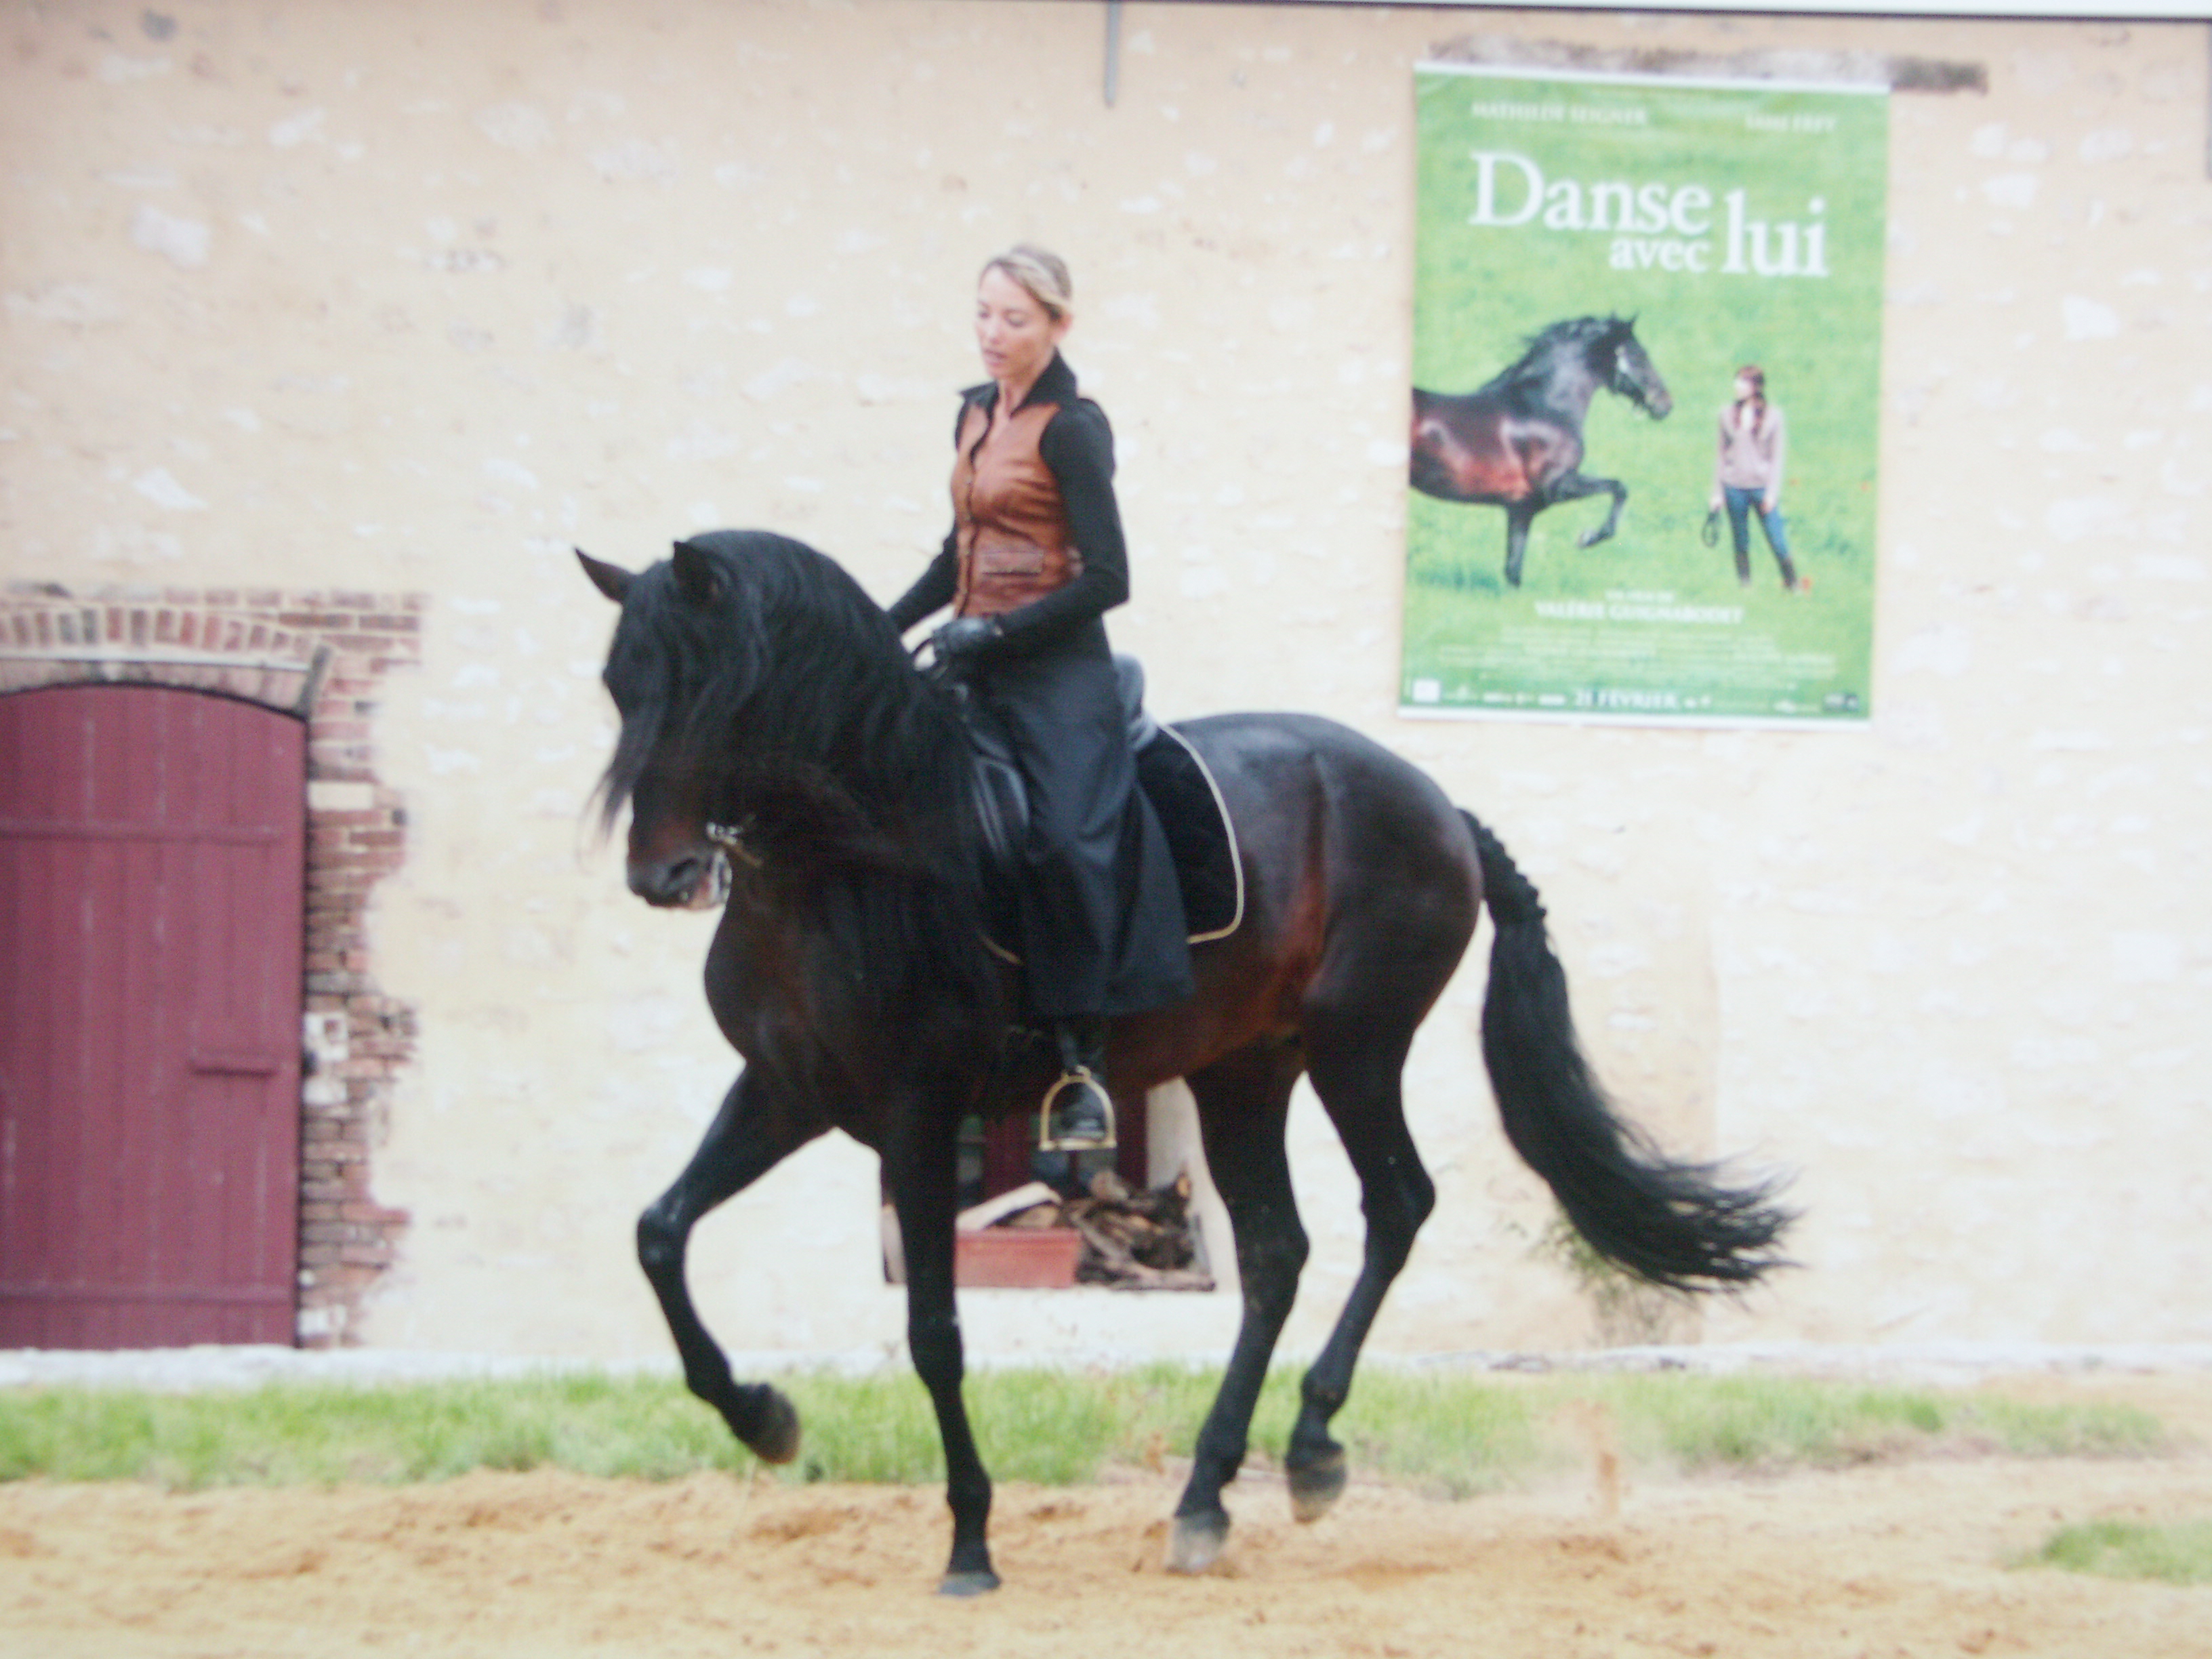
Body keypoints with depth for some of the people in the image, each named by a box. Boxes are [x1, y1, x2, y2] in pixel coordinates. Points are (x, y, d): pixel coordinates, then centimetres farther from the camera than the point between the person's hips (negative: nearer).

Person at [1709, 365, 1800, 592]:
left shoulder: (1773, 416, 2)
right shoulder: (1728, 413, 7)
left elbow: (1777, 457, 3)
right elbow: (1722, 454, 11)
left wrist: (1772, 492, -5)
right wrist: (1717, 492, 7)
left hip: (1762, 486, -2)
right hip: (1734, 486, 2)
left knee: (1778, 542, -6)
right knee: (1741, 545, 4)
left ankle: (1793, 587, 7)